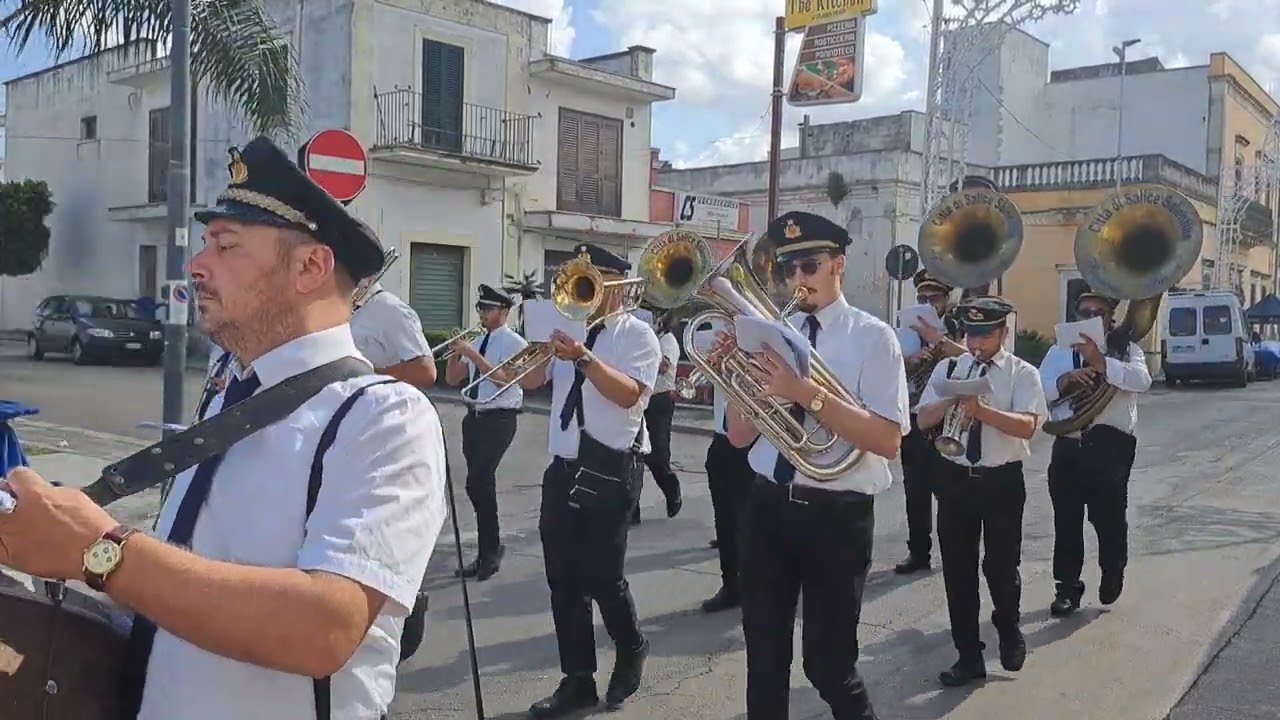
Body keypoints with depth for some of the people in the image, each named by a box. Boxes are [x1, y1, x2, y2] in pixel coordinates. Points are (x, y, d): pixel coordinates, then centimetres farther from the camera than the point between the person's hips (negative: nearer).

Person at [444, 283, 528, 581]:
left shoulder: (514, 343, -8)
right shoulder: (476, 342, 13)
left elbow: (503, 379, -22)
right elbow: (452, 379, 14)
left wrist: (472, 354, -23)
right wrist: (455, 352, -3)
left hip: (499, 420, -7)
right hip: (474, 417, 7)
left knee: (478, 483, -13)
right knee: (481, 483, 12)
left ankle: (489, 553, 1)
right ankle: (490, 547, 25)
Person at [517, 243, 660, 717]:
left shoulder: (637, 334, -4)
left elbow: (629, 393, -19)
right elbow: (530, 380, 7)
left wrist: (584, 358, -29)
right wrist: (549, 337, -4)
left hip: (610, 471, -6)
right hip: (563, 469, 6)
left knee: (601, 576, -2)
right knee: (563, 580, 8)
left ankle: (631, 651, 28)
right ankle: (578, 681, 22)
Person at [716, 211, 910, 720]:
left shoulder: (872, 336, -5)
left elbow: (888, 441, -17)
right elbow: (740, 437, 7)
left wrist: (807, 394, -25)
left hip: (836, 514, -4)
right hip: (768, 506, 4)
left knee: (828, 664, 5)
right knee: (764, 657, 14)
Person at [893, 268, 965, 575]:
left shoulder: (960, 329, 4)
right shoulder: (908, 332, 8)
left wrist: (939, 339, -23)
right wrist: (910, 360, -20)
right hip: (914, 420, 2)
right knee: (916, 491, 5)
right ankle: (918, 552, 15)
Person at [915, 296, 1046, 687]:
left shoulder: (1022, 373, -3)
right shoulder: (947, 369, 6)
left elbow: (1027, 425, -17)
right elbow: (923, 419, 0)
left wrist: (981, 409, -30)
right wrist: (951, 401, -18)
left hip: (1002, 480, -3)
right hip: (954, 479, 3)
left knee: (1001, 566, 5)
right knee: (957, 569, 5)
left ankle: (1010, 633, 36)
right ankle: (969, 655, 18)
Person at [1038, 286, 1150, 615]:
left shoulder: (1126, 348, 4)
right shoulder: (1059, 351, 12)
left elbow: (1142, 381, -16)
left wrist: (1100, 362, -27)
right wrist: (1066, 379, -16)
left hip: (1110, 448, -2)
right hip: (1067, 446, 3)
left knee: (1109, 518, 5)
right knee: (1066, 521, 7)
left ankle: (1112, 577, 31)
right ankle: (1067, 587, 20)